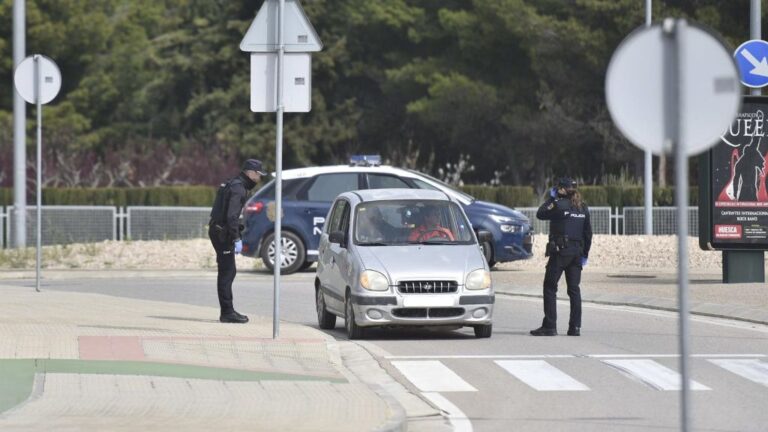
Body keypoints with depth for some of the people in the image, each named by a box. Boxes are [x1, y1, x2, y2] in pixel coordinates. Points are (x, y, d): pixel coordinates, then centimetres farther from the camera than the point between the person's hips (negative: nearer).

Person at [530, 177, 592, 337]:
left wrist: (551, 198, 7)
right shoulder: (583, 208, 9)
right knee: (574, 289, 9)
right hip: (577, 252, 6)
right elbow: (588, 232, 12)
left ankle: (549, 326, -5)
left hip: (560, 252, -6)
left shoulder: (559, 205, -12)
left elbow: (540, 214, -3)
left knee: (550, 287, 0)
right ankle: (575, 326, 6)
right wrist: (585, 254, 18)